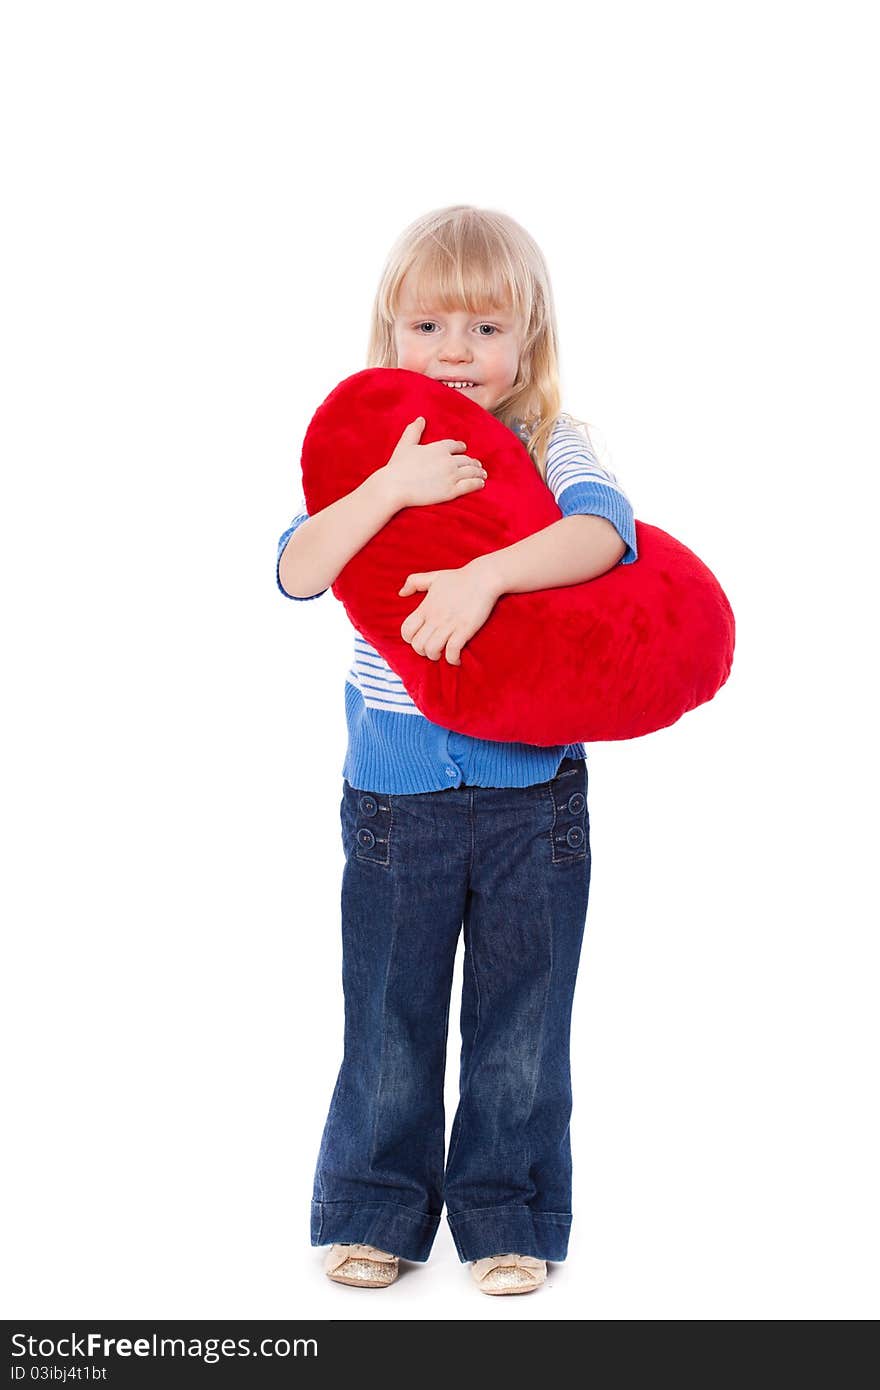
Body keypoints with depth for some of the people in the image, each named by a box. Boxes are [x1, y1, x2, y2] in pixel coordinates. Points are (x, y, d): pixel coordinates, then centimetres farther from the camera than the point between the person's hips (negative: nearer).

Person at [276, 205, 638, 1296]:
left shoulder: (551, 449, -1)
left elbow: (602, 531, -22)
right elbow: (297, 572, -13)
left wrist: (487, 574, -35)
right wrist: (396, 486, -25)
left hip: (533, 787, 0)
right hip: (396, 788, 1)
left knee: (522, 1014, 8)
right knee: (389, 1013, 10)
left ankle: (509, 1217, 25)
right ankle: (379, 1208, 27)